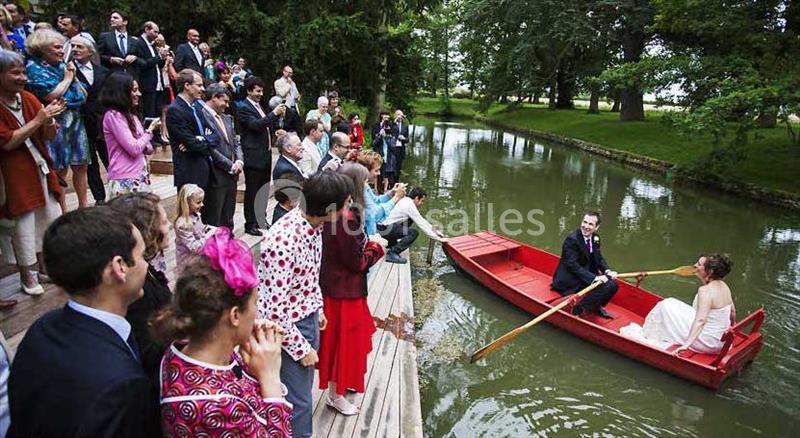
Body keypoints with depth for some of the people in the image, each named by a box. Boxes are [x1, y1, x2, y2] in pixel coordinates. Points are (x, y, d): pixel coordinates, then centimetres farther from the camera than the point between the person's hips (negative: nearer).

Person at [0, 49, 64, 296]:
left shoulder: (29, 99, 4)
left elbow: (49, 136, 6)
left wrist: (50, 119, -15)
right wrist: (38, 120, -21)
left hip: (41, 167, 5)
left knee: (52, 216, 12)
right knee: (23, 223, 3)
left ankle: (46, 264, 29)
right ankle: (27, 274, 18)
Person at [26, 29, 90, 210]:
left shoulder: (62, 66, 13)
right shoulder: (35, 68, -6)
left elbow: (84, 96, 13)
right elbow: (51, 96, -17)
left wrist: (74, 76, -1)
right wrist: (67, 78, -5)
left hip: (76, 121, 6)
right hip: (56, 124, -6)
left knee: (80, 165, 10)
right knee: (60, 170, -2)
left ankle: (83, 205, 22)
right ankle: (62, 212, 8)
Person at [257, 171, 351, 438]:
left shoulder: (313, 224, -7)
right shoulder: (283, 242, -33)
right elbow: (273, 309, -28)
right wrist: (301, 347, -18)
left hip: (308, 318, 8)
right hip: (287, 327, -8)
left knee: (304, 389, 25)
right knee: (297, 401, 9)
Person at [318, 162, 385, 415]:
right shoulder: (347, 217, -28)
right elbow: (357, 262, -21)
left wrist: (367, 242, 3)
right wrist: (377, 247, -7)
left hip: (333, 282, 9)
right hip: (344, 289, -9)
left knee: (348, 337, 25)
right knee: (343, 339, 9)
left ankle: (342, 380, 45)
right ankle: (334, 395, 28)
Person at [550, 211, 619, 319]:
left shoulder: (595, 238, 3)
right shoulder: (571, 239, -22)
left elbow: (599, 258, 10)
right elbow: (573, 266, -25)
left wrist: (607, 271, -11)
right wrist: (594, 278, -31)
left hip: (586, 276, 8)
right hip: (569, 282, -8)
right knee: (605, 287, -22)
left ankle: (596, 307, 17)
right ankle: (578, 310, -10)